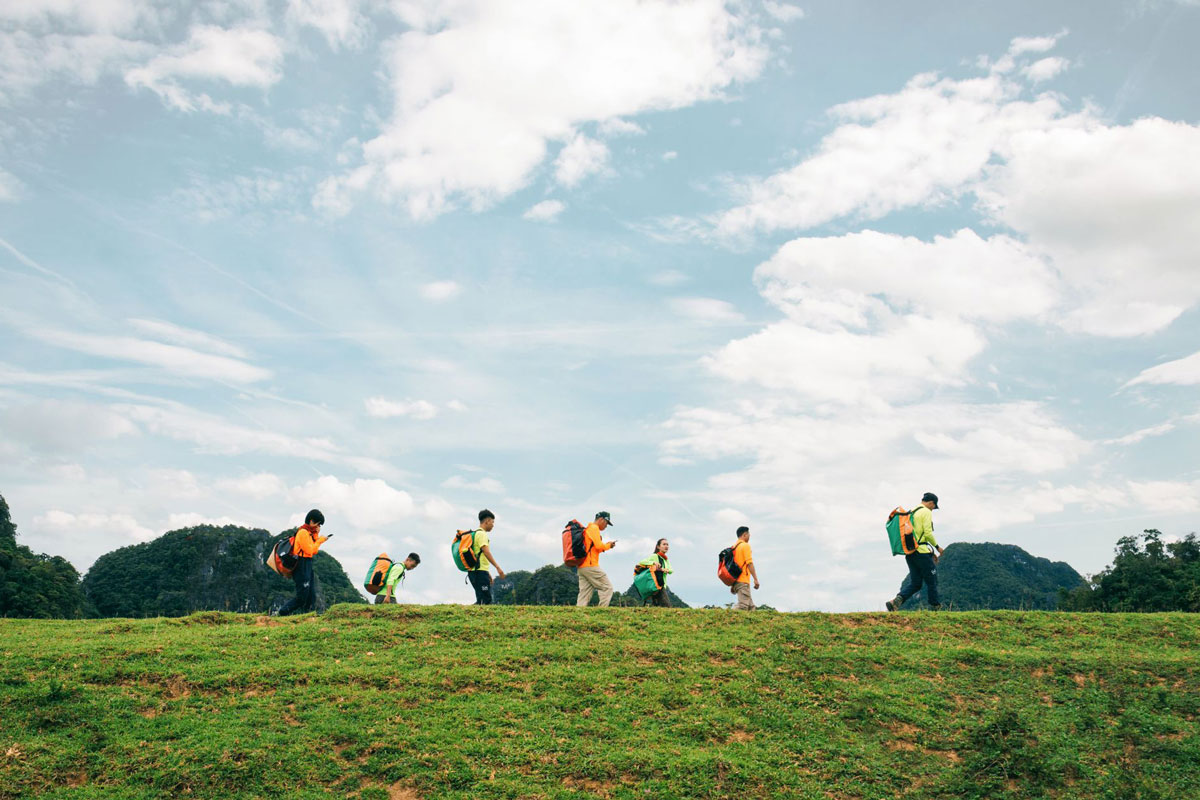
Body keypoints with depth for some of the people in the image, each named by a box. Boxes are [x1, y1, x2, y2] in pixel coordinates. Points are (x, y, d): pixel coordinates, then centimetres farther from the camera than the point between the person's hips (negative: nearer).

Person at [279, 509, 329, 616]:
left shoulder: (309, 532, 17)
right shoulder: (303, 532, -13)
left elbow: (314, 551, 14)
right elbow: (309, 550, -17)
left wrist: (316, 535, 7)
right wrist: (320, 540, -7)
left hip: (308, 566, 10)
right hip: (302, 566, -10)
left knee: (311, 597, 8)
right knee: (301, 598, -9)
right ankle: (282, 613, -1)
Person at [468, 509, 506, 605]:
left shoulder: (476, 533, 23)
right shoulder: (481, 534, -9)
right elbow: (486, 552, -19)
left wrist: (488, 574, 26)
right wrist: (498, 567, -22)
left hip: (474, 571, 10)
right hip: (480, 571, -10)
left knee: (482, 599, 12)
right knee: (486, 600, -12)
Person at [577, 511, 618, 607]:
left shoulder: (587, 529, 26)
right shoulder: (594, 528, -5)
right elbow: (599, 546, -15)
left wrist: (606, 545, 15)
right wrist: (608, 545, 3)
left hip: (581, 567, 10)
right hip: (590, 565, -10)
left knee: (585, 592, 5)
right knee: (607, 587, -6)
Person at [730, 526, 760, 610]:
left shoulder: (734, 547, 18)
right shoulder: (745, 545, -7)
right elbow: (749, 563, -15)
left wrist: (732, 585, 22)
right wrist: (755, 579, -15)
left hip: (736, 581, 9)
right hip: (743, 581, -9)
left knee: (751, 607, 10)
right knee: (743, 607, -12)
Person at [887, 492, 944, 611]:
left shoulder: (911, 512, 21)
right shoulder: (926, 512, -6)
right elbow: (928, 533, -15)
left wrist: (931, 552, 25)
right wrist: (937, 546, 2)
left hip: (909, 552, 8)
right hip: (921, 552, -8)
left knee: (915, 584, 7)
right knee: (931, 581, 5)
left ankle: (896, 601, -13)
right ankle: (935, 607, 11)